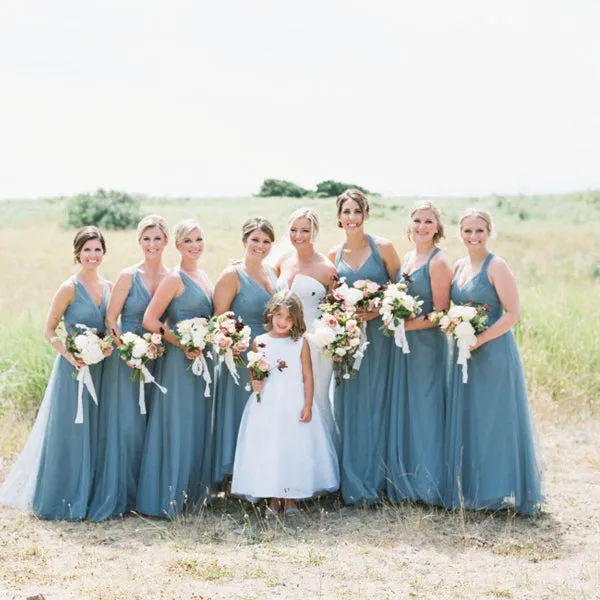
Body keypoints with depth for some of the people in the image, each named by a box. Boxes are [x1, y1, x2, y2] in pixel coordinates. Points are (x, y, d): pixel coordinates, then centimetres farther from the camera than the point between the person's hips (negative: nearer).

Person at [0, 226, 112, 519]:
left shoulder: (109, 287, 7)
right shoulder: (69, 288, -9)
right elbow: (49, 330, -7)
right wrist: (69, 354, -21)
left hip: (101, 370, 6)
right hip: (73, 369, -6)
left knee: (94, 434, 12)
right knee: (69, 434, 0)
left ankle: (88, 494, 23)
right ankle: (63, 498, 12)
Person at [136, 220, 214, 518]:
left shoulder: (203, 276, 12)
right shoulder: (174, 279, -11)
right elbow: (150, 320, -16)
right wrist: (182, 344, -18)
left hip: (204, 359, 8)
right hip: (180, 360, -8)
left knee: (199, 425, 13)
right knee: (178, 425, -3)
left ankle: (193, 491, 24)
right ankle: (169, 496, 6)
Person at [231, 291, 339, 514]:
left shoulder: (301, 343, -1)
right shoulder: (259, 342, 3)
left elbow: (308, 376, -1)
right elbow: (253, 373, 11)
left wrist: (308, 405, -8)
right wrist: (254, 383, -11)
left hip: (294, 406, -1)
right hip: (266, 406, 1)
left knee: (294, 449, 2)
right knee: (267, 451, 2)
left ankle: (290, 498, 14)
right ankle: (273, 499, 12)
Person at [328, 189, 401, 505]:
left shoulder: (383, 248, -2)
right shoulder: (334, 255, 8)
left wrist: (379, 311, -15)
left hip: (379, 334, -3)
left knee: (376, 405, 0)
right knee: (349, 406, 3)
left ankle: (374, 481, 12)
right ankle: (353, 484, 12)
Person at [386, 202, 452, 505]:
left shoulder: (438, 262, -12)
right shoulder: (407, 258, 12)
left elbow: (441, 313, -15)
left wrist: (405, 325, -19)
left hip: (427, 343, -8)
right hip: (404, 343, 8)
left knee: (425, 410, 0)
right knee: (403, 411, 12)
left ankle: (429, 483, 11)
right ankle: (406, 481, 21)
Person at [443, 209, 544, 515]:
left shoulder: (496, 266, -10)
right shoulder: (459, 267, 11)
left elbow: (513, 313, -15)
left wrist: (480, 339, -21)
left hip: (494, 352, -7)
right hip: (465, 354, 7)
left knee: (494, 420, -1)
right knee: (466, 420, 11)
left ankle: (500, 490, 9)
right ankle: (471, 489, 21)